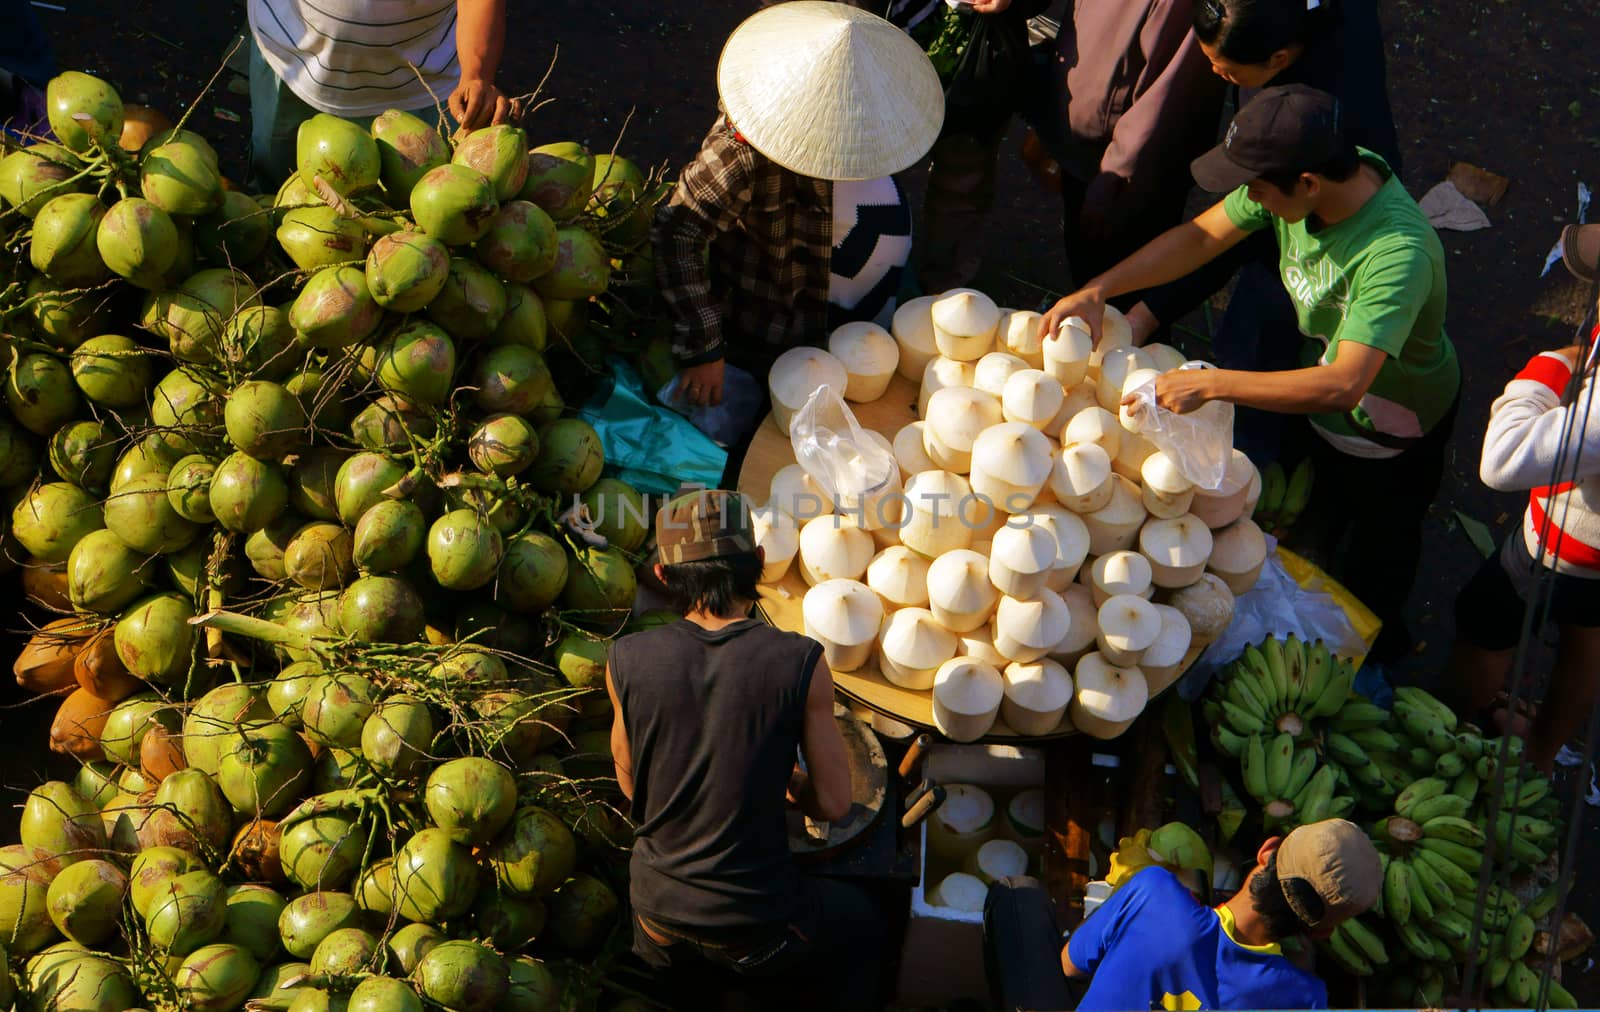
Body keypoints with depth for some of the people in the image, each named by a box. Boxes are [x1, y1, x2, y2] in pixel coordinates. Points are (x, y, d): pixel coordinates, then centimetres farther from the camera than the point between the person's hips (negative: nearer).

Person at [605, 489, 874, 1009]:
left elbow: (630, 785, 4)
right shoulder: (801, 663, -18)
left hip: (657, 908, 4)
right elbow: (832, 804, -10)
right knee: (857, 915, 29)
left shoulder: (626, 660, -10)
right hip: (757, 925, -4)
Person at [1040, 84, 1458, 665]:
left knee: (1377, 549, 22)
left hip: (1393, 430, -6)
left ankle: (1376, 649, 52)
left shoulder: (1397, 252, -45)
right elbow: (1201, 235, -11)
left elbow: (1343, 384, -50)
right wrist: (1096, 292, -22)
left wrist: (1209, 385, -48)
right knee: (1309, 529, 30)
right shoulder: (1305, 175, -23)